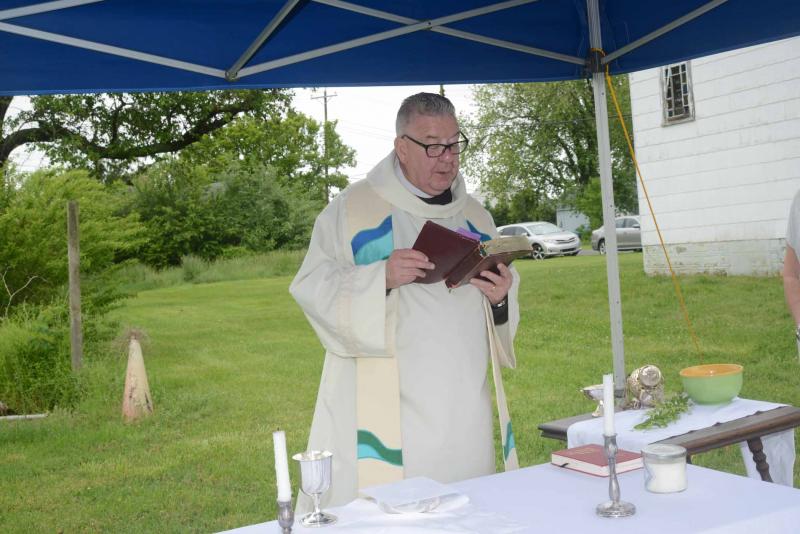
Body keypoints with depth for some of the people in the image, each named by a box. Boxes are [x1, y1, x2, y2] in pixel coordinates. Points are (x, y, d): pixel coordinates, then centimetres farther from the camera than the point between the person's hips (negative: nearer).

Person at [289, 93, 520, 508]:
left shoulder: (476, 216, 14)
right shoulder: (352, 208, -1)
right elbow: (313, 288, -6)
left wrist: (500, 299, -4)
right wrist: (381, 278, -21)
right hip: (385, 409, -4)